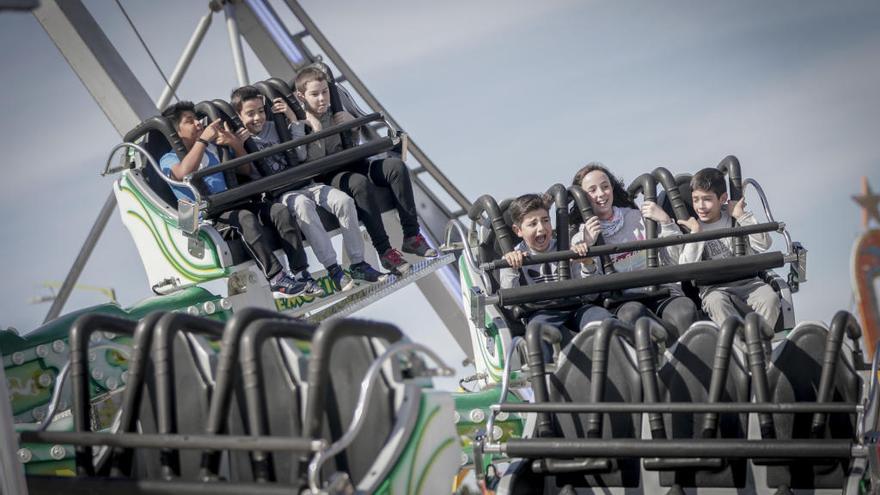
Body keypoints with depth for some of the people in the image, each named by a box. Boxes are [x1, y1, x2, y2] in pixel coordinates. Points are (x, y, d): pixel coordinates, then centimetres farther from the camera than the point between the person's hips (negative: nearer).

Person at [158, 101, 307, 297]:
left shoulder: (212, 149, 26)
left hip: (231, 204, 6)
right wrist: (203, 139, -14)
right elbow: (184, 173, -19)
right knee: (245, 218, -36)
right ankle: (276, 279, -40)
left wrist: (236, 144, 8)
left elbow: (245, 169, 27)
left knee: (280, 211, -19)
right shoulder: (168, 159, 7)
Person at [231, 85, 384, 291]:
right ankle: (332, 269, -38)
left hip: (303, 183, 5)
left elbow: (301, 156, 7)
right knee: (302, 205, -38)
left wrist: (293, 120, 1)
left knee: (344, 201, -20)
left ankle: (357, 264, -16)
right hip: (279, 194, -5)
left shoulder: (273, 127, 14)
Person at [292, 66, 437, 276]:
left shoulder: (337, 111, 14)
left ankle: (412, 236, -19)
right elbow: (314, 161, -15)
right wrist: (315, 130, -20)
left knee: (396, 165, -19)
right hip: (327, 178, -6)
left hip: (351, 166, 6)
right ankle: (384, 251, -34)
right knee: (360, 183, -37)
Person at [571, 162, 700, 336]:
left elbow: (677, 261, 11)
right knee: (631, 313, -39)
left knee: (685, 309, -35)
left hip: (661, 291, 1)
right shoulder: (581, 239, 14)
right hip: (623, 301, -1)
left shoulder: (639, 218, 17)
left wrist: (665, 222, 0)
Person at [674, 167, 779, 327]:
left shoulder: (735, 219, 8)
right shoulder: (690, 227, 5)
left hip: (747, 282, 2)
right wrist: (696, 233, -13)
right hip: (713, 288, -2)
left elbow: (763, 244, -6)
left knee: (770, 298, -27)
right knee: (716, 302, -35)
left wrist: (741, 215, -8)